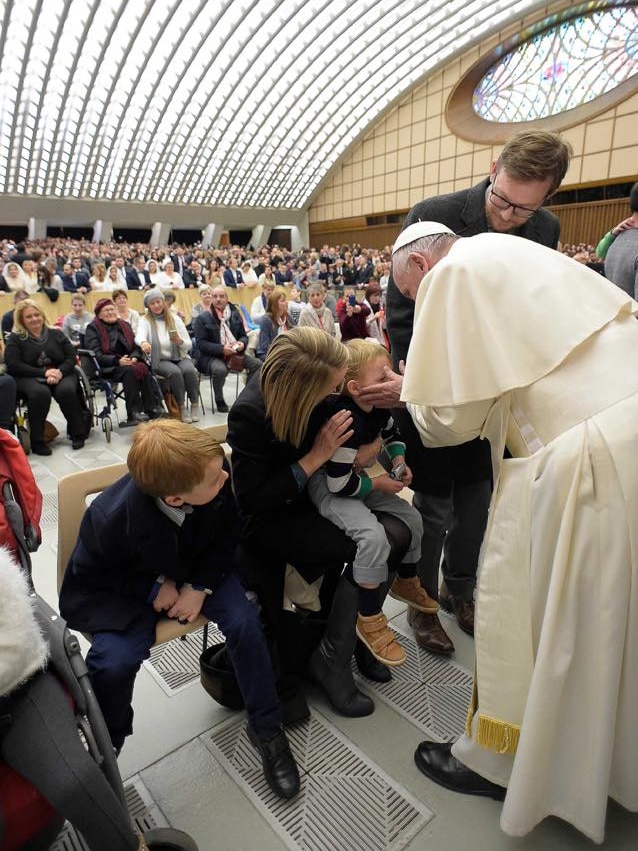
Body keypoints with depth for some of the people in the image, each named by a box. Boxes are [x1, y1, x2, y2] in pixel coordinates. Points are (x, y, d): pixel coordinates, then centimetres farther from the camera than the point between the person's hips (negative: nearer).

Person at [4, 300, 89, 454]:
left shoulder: (56, 333, 13)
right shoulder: (15, 338, 7)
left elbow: (71, 357, 6)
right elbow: (13, 365, -5)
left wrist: (60, 372, -15)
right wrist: (44, 372, -16)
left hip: (61, 374, 2)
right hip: (29, 378, -2)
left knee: (67, 390, -32)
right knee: (40, 393, -36)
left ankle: (78, 433, -15)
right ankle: (36, 440, -23)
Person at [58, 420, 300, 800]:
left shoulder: (217, 481, -28)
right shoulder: (112, 519, -33)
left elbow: (227, 537, -7)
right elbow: (86, 579, -10)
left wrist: (201, 586, -18)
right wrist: (153, 589, -19)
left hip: (200, 573, 2)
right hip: (129, 589, -2)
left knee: (246, 622, -21)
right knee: (114, 662, -24)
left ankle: (266, 729, 3)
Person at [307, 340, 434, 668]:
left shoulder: (377, 409, -3)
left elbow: (393, 434, 20)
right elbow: (339, 483, -28)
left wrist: (399, 462, 3)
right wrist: (378, 484, -16)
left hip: (355, 477, 9)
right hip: (325, 487, -9)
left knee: (412, 518, 8)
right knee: (373, 535, -30)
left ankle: (406, 582, 35)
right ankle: (369, 619, -9)